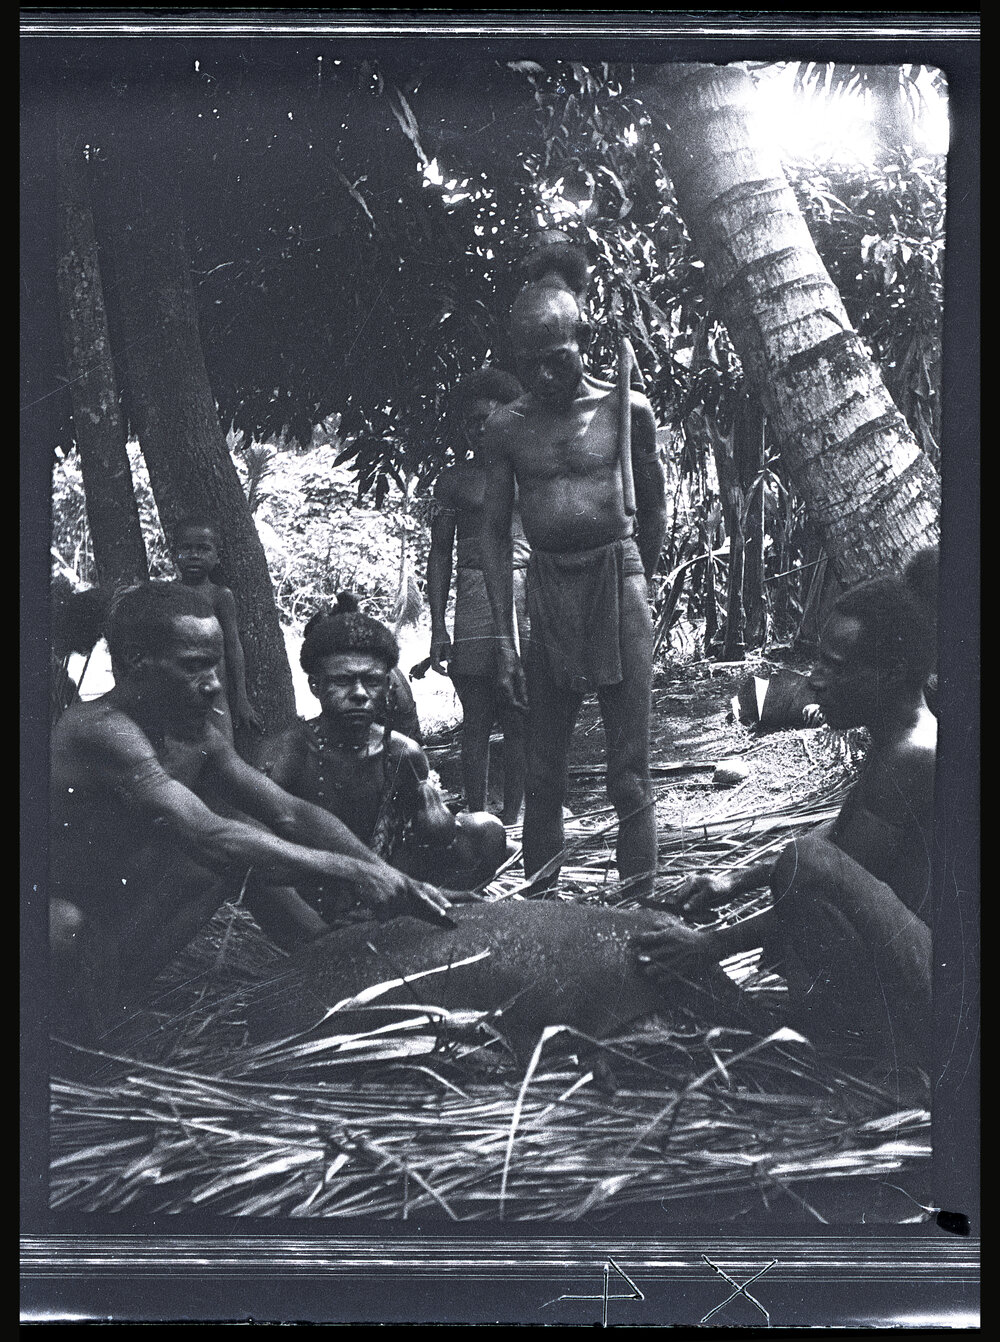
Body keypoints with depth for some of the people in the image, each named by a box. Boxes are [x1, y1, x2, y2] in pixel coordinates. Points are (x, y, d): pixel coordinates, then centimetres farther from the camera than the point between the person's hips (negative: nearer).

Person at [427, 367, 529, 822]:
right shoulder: (454, 479, 11)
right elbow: (439, 555, 10)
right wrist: (438, 627, 2)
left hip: (528, 597, 1)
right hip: (474, 601, -1)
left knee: (519, 719, 0)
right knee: (476, 719, -2)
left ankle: (511, 814, 8)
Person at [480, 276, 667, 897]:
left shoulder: (626, 410, -1)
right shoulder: (507, 426, 4)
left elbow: (653, 510, 12)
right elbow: (494, 532, 7)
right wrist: (505, 637, 3)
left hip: (617, 579, -2)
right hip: (546, 591, 2)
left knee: (630, 769, 0)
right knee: (543, 771, 7)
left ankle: (640, 903, 4)